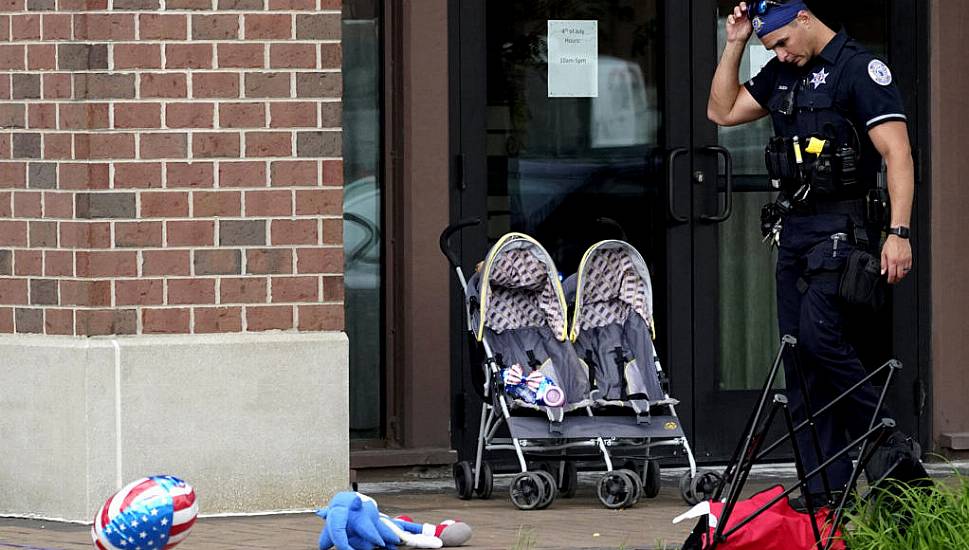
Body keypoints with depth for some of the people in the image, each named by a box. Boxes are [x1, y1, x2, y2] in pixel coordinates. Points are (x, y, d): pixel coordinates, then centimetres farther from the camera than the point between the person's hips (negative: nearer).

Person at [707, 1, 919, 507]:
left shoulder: (860, 69, -10)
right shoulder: (782, 74, 15)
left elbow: (897, 152, -16)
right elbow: (722, 111, 21)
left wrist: (898, 232, -23)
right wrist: (734, 45, 9)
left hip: (843, 228, -8)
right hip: (793, 229, 8)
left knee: (819, 333, -23)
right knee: (799, 355, 4)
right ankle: (826, 492, 6)